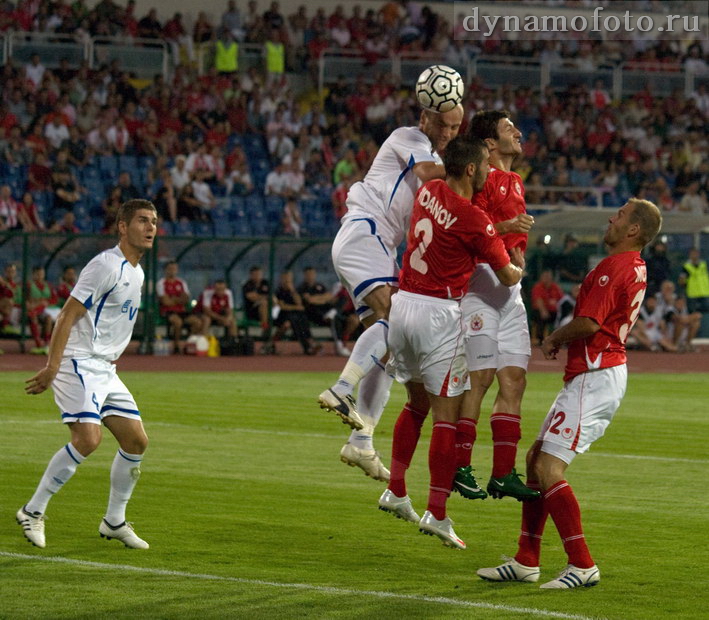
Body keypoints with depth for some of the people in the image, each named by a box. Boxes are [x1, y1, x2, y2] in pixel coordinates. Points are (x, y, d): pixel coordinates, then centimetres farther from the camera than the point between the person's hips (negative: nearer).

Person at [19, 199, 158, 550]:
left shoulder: (136, 273, 15)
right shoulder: (106, 265, -13)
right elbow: (68, 316, -17)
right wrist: (52, 367, -23)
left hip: (105, 371, 9)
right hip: (78, 364, -9)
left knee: (136, 442, 5)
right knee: (88, 438, -22)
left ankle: (114, 521, 18)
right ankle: (33, 512, -10)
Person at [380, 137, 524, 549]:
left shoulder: (429, 192, 5)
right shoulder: (474, 219, -16)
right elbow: (507, 276, -5)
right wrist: (519, 267, 17)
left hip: (403, 303, 8)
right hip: (439, 313, -8)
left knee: (417, 403, 22)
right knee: (447, 414, -2)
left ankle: (396, 492, 23)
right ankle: (437, 514, -5)